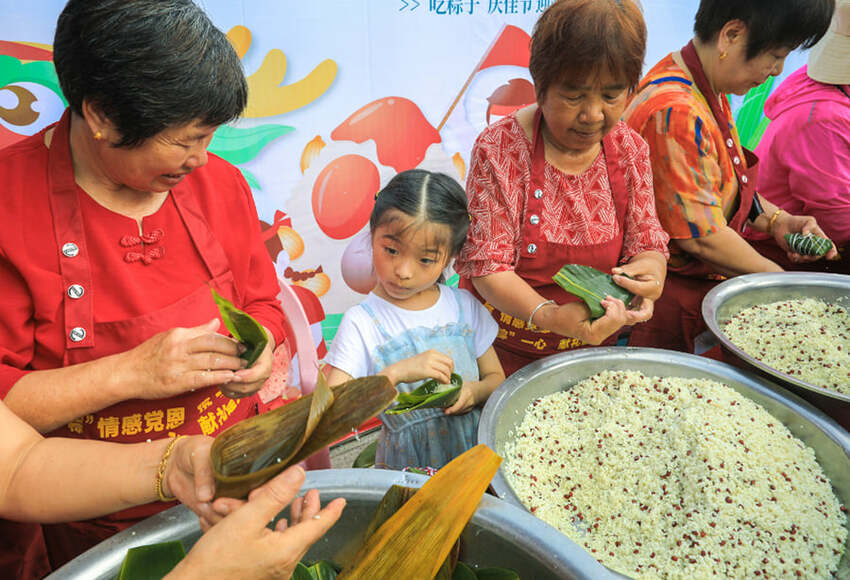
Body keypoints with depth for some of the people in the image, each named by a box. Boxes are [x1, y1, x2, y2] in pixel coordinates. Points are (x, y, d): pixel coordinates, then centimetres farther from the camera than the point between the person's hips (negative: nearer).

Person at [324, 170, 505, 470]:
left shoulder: (464, 306, 3)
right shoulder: (361, 322, -9)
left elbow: (496, 377, 14)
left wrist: (475, 392, -8)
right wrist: (396, 373, -27)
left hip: (478, 449, 3)